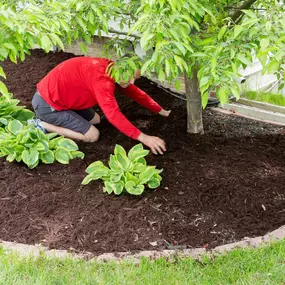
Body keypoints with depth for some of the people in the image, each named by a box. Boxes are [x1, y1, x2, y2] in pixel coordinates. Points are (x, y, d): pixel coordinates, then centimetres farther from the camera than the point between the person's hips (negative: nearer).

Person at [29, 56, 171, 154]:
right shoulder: (101, 77, -30)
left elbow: (135, 92, 13)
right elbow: (113, 114, -36)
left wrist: (161, 111, 14)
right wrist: (143, 137, -37)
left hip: (55, 95, 10)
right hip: (46, 103, -10)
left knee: (95, 120, 20)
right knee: (92, 135, -8)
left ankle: (52, 121, 14)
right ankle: (41, 125, -5)